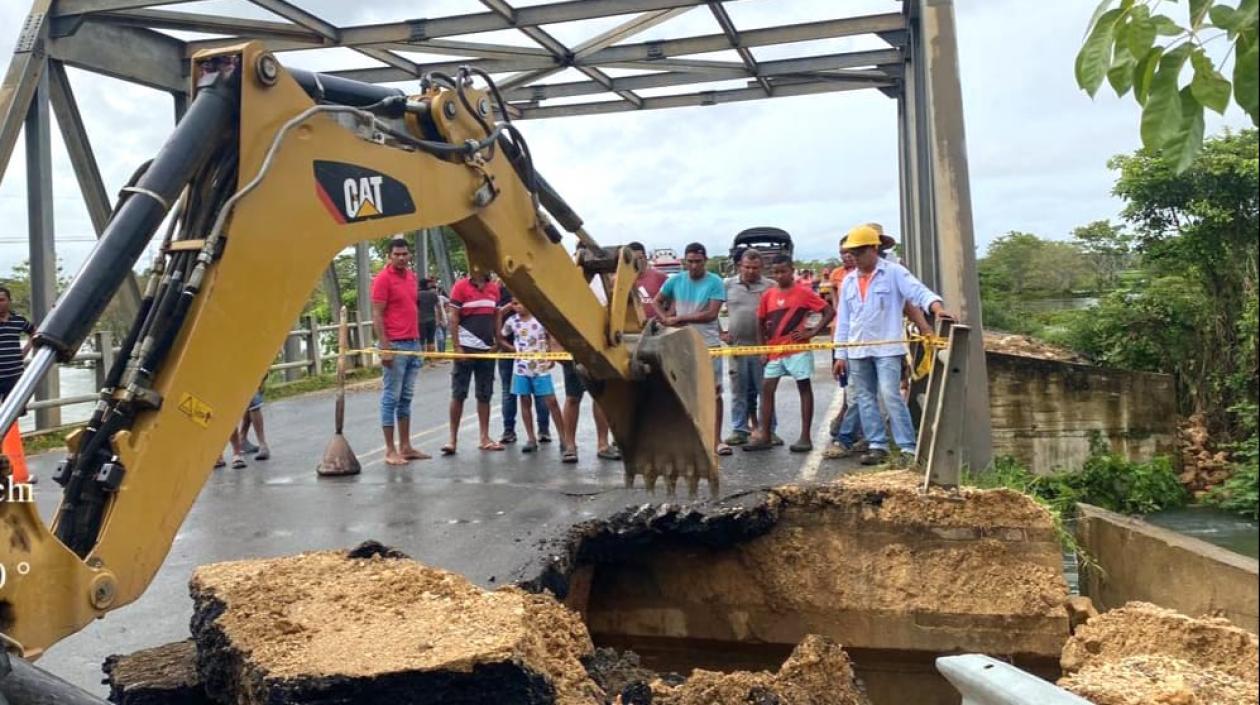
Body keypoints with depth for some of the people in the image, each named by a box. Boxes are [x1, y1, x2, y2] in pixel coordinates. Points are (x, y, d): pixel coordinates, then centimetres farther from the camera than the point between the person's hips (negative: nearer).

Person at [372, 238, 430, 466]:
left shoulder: (411, 276, 13)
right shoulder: (383, 278, -8)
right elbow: (377, 315, -11)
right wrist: (384, 347, -17)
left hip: (413, 344, 7)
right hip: (394, 346, -7)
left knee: (406, 398, 11)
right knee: (391, 398, -2)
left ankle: (405, 447, 17)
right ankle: (390, 451, 2)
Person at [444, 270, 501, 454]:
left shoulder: (494, 288, 10)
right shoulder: (461, 286, -4)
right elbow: (453, 318, -6)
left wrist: (497, 342, 6)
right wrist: (457, 346, -12)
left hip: (487, 349, 5)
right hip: (466, 348, -4)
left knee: (485, 395, 9)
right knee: (458, 394, 0)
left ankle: (485, 438, 15)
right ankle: (453, 439, 5)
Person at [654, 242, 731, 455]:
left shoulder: (715, 282, -8)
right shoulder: (676, 281, 2)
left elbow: (711, 314, -17)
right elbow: (657, 302, 14)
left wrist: (680, 318, -15)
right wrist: (666, 319, -6)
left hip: (708, 344, -3)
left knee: (714, 392, -2)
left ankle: (717, 440, 3)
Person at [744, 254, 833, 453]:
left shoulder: (803, 292, -6)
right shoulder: (767, 296, 6)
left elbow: (829, 311, -6)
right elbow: (761, 323, 16)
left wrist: (812, 332, -14)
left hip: (798, 349, -5)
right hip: (774, 351, 5)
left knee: (804, 388, 2)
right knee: (767, 389, 4)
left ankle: (805, 437, 5)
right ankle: (764, 436, 12)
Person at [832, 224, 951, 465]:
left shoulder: (893, 272, -3)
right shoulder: (848, 282, 13)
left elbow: (918, 291, -17)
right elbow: (843, 320, 14)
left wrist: (937, 307, -37)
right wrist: (840, 354, 10)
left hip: (887, 348, -6)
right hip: (857, 350, 6)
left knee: (890, 395, -13)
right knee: (865, 398, 7)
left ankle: (908, 447, -8)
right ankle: (877, 445, 15)